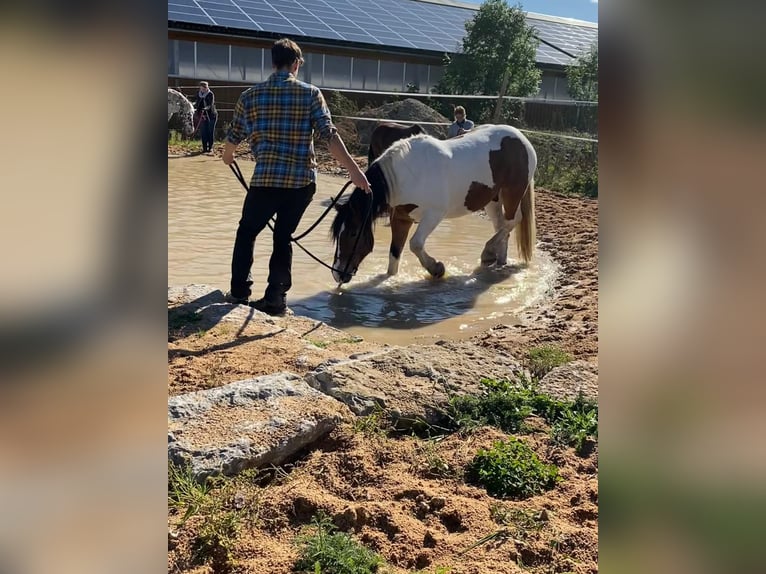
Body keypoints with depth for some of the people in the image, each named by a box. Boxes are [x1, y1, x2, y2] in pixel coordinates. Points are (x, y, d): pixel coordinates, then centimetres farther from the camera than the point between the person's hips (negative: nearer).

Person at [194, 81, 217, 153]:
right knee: (203, 132, 0)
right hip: (203, 115, 4)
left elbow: (211, 104, -23)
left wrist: (206, 108, -40)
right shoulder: (198, 94, 4)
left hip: (211, 115, -4)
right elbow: (197, 103, 14)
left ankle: (210, 147, 9)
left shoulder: (210, 94, -10)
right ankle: (204, 148, 4)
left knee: (210, 132, 1)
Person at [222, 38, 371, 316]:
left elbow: (233, 138, 14)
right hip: (303, 180, 1)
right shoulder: (310, 93, 1)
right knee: (283, 236, 16)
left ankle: (239, 290, 22)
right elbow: (329, 135, -9)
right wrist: (354, 170, -10)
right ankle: (275, 297, 13)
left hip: (266, 179, 0)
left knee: (247, 231, 20)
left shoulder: (251, 96, 4)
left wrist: (227, 157, 36)